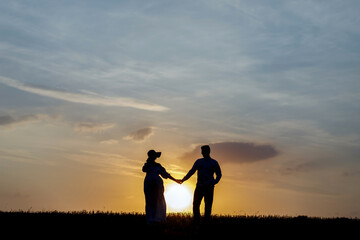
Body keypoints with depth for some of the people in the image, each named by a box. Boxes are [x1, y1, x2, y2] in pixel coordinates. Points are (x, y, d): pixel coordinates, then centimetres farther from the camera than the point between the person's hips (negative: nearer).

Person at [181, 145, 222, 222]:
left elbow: (219, 174, 9)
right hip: (199, 186, 3)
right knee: (195, 204, -3)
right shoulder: (199, 161, 13)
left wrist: (214, 182, -8)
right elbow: (191, 171, 13)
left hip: (209, 187, -3)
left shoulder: (214, 163, 6)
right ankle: (196, 221, 5)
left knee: (208, 205, -5)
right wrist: (184, 179, 1)